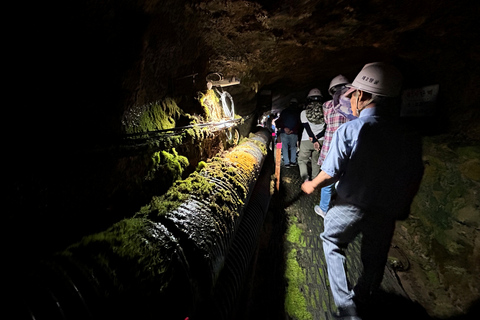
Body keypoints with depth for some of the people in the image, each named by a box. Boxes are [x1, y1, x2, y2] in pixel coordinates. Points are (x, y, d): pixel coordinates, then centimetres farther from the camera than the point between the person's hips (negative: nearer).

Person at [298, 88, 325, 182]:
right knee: (316, 162, 14)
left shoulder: (304, 113, -3)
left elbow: (307, 128, -10)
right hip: (320, 141, 2)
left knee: (302, 160, 10)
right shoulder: (324, 112, 0)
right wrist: (316, 137, -8)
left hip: (306, 141, -2)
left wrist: (314, 140, -13)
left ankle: (305, 180, -5)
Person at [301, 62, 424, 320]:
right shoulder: (409, 139, -5)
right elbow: (414, 180, 2)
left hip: (351, 207, -4)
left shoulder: (348, 130, -20)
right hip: (387, 213, 5)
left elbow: (331, 174, -17)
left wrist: (312, 186, 2)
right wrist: (401, 207, 19)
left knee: (332, 242, 22)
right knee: (374, 260, 24)